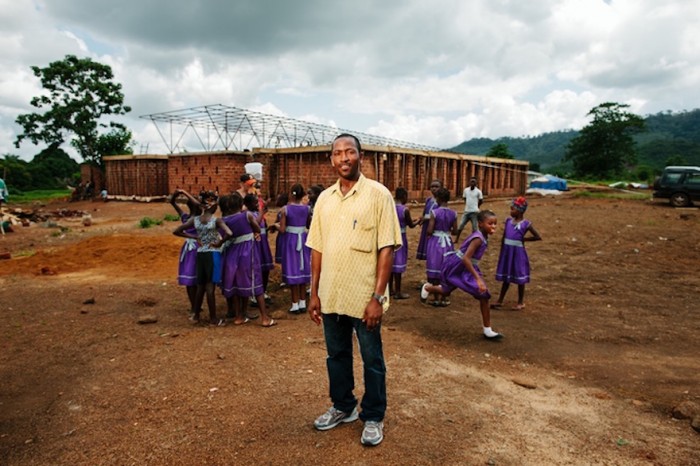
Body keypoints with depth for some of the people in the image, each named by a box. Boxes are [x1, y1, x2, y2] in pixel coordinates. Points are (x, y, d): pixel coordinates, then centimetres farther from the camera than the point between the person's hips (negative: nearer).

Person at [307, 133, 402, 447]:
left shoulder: (378, 194, -8)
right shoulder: (324, 198, 6)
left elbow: (386, 249, -11)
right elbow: (317, 248, 9)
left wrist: (378, 297, -15)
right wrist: (314, 293, 7)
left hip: (364, 297, -4)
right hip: (331, 296, 5)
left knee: (372, 360, 11)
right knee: (336, 355, 19)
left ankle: (373, 418, 30)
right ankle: (342, 407, 40)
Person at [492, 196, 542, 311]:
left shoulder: (526, 224, -10)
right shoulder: (508, 220, 4)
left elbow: (538, 237, -6)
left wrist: (523, 239, -5)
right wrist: (502, 252, 9)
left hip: (518, 253, -5)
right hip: (507, 253, 5)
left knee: (519, 278, 6)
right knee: (506, 278, 14)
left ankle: (521, 302, 20)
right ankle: (499, 301, 22)